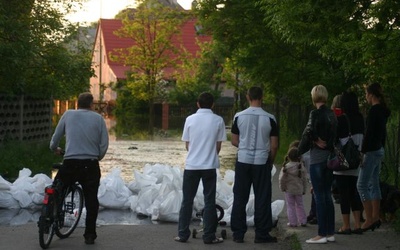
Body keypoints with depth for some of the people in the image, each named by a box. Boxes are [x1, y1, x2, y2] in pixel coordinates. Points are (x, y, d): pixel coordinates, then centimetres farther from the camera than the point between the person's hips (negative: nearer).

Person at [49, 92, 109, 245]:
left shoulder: (68, 115, 7)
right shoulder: (98, 118, 5)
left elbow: (55, 137, 12)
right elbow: (104, 144, 1)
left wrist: (55, 149, 33)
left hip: (70, 163, 0)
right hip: (91, 165, 0)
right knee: (91, 200, 7)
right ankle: (90, 235, 5)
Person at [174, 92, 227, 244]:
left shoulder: (190, 119, -1)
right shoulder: (218, 120, -3)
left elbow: (187, 144, 6)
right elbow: (218, 145, 3)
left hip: (191, 165, 1)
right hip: (210, 166, -1)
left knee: (187, 201, 8)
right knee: (209, 201, 5)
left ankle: (183, 234, 10)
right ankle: (209, 236, 6)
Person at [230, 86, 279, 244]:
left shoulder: (239, 116, -3)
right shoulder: (269, 118, -6)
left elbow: (234, 141, 4)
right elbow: (274, 145, -2)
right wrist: (271, 162, 13)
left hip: (243, 161, 1)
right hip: (262, 162, -1)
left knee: (240, 198, 7)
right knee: (262, 199, 6)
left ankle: (238, 234, 9)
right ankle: (261, 234, 7)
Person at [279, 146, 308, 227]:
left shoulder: (286, 167, -13)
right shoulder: (301, 167, -5)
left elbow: (282, 179, -13)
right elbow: (304, 179, 1)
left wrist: (282, 188, 2)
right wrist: (304, 190, 11)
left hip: (289, 190, -3)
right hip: (299, 190, 3)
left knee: (290, 206, 5)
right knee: (300, 205, 15)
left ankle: (293, 222, 3)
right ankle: (303, 221, 16)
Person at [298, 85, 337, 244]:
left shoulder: (316, 113, -13)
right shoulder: (331, 114, 10)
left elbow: (309, 133, -22)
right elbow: (334, 134, 13)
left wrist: (300, 151, -8)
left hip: (318, 158, -8)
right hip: (330, 157, 8)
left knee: (319, 196, -4)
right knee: (327, 195, 13)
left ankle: (322, 234, -2)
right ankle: (330, 233, 16)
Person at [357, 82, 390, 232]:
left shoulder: (374, 110, -17)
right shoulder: (383, 110, 12)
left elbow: (369, 133, -20)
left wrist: (362, 152, -18)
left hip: (372, 151, -10)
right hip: (379, 150, 10)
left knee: (362, 185, -7)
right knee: (374, 184, 13)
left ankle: (369, 220, -8)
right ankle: (375, 218, 15)